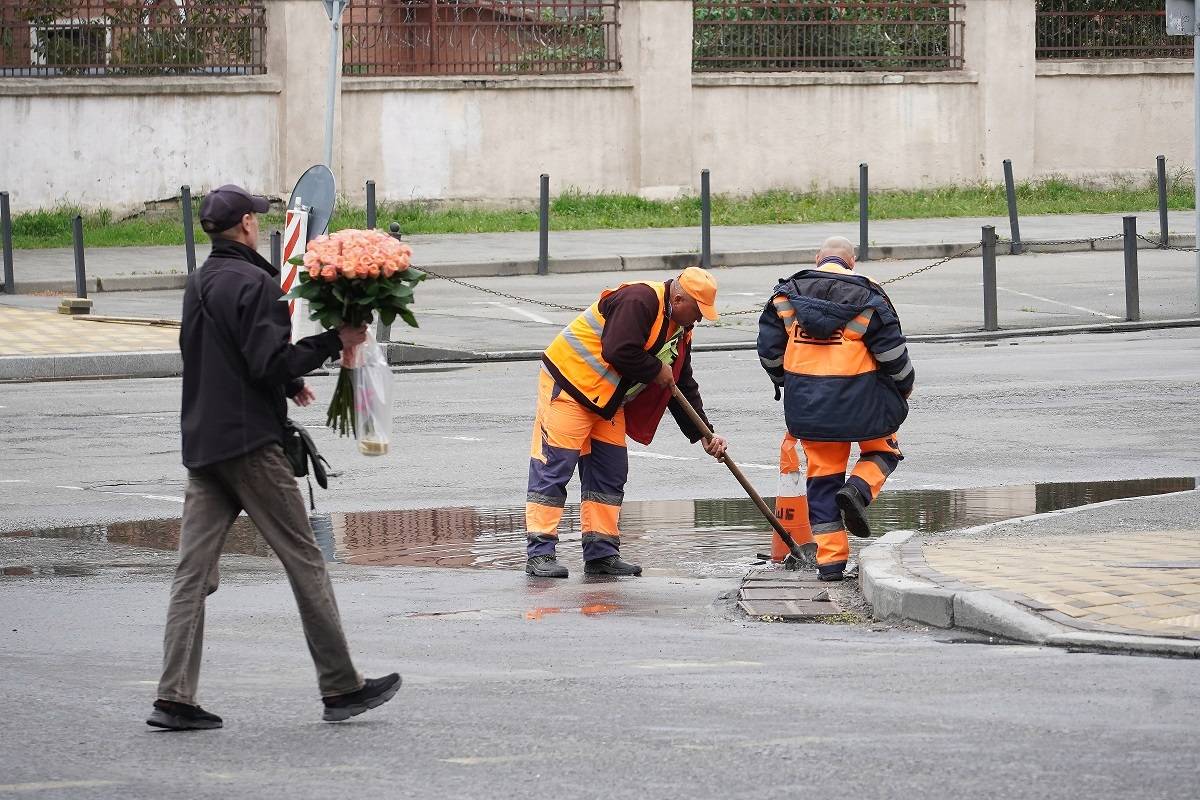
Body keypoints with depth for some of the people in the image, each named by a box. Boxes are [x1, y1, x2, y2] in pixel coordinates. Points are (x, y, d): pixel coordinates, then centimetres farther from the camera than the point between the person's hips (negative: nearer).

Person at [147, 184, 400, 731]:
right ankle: (341, 687, 5)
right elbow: (271, 362, -19)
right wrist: (334, 342, -11)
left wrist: (288, 382, 28)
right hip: (250, 443, -8)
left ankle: (175, 698, -3)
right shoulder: (252, 282, -12)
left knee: (193, 572, 3)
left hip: (201, 441, 8)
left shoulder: (199, 284, 15)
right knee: (304, 560, 1)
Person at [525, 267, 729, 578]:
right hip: (570, 381, -10)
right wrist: (657, 371, -14)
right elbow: (619, 351, -30)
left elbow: (684, 388, 15)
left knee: (610, 474, 8)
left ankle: (602, 554, 12)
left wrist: (704, 435, 7)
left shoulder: (680, 331, 10)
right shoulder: (639, 300, -21)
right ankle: (540, 554, -11)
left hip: (608, 400, 10)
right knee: (554, 467, -9)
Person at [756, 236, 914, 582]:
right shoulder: (866, 297, -4)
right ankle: (859, 489, -10)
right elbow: (892, 349, -3)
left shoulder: (787, 295, 5)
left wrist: (784, 381, 26)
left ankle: (830, 559, 6)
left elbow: (769, 347, 8)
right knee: (883, 448, 22)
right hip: (859, 397, -3)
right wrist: (905, 386, 15)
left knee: (823, 475, 10)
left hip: (805, 398, 3)